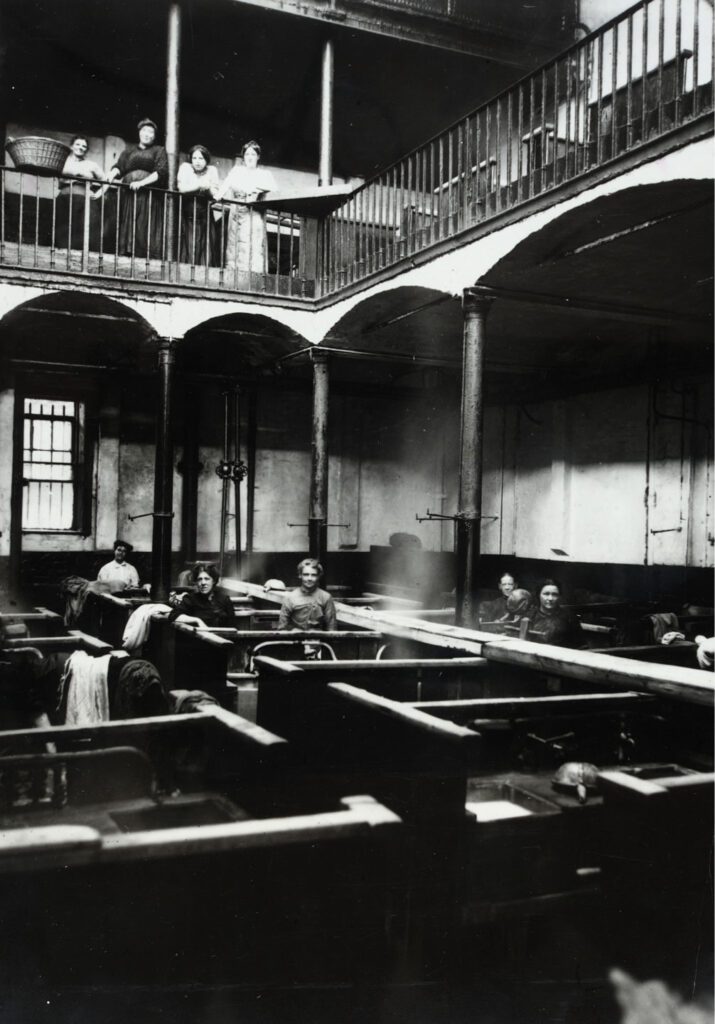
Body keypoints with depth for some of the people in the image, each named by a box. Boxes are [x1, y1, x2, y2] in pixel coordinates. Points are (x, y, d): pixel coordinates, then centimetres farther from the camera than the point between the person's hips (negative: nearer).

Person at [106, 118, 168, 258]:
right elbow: (119, 166, 10)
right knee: (127, 228, -7)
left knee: (145, 230, -12)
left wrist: (142, 182, -15)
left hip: (149, 195, -2)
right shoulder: (129, 149, 23)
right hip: (128, 193, 2)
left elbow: (161, 172, -1)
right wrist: (111, 176, -13)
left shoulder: (159, 150, 15)